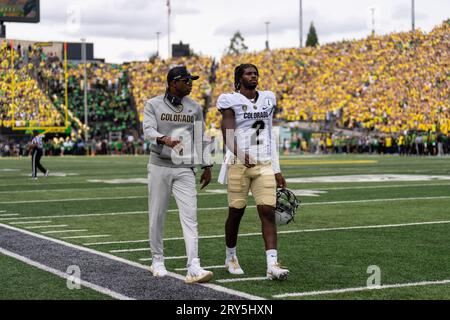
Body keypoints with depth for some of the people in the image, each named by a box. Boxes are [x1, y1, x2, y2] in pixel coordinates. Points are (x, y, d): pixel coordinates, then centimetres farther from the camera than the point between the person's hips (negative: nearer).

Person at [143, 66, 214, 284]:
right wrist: (163, 139, -37)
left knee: (190, 216, -9)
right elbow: (148, 130, -16)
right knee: (157, 215, 5)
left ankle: (193, 268, -15)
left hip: (185, 169, 2)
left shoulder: (195, 108, 9)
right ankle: (157, 261, 22)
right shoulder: (153, 105, -1)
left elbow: (200, 139, 12)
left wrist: (206, 167, 9)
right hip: (160, 166, -2)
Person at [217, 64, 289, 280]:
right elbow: (227, 133, -14)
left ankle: (272, 265, -12)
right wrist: (239, 153, -35)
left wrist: (277, 170, 15)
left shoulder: (267, 99, 14)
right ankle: (231, 257, 27)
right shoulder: (231, 101, -2)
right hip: (238, 164, -4)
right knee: (236, 212, 5)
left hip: (264, 165, 4)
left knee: (268, 212, -8)